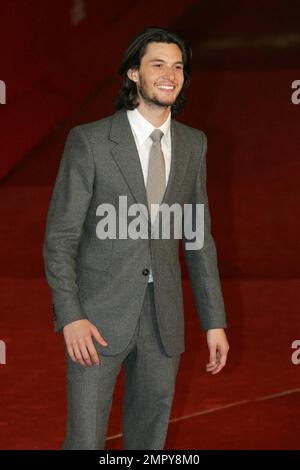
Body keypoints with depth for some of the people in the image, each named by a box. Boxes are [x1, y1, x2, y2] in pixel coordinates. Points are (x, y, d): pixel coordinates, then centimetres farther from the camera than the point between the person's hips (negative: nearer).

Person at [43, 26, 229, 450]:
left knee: (149, 439, 11)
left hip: (163, 320, 4)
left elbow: (199, 237, 13)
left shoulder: (193, 144, 7)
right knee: (86, 441, -2)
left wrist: (214, 321, 9)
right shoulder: (89, 141, -7)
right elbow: (59, 237, -6)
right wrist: (70, 317, -16)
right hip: (99, 318, -4)